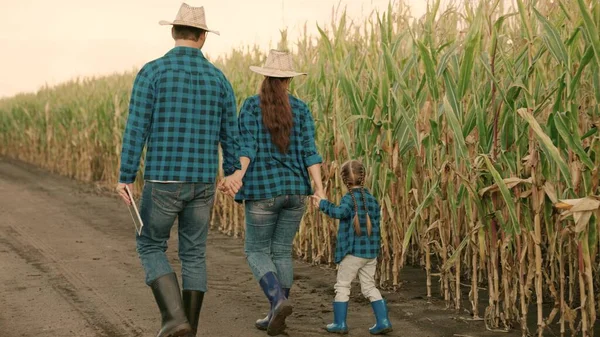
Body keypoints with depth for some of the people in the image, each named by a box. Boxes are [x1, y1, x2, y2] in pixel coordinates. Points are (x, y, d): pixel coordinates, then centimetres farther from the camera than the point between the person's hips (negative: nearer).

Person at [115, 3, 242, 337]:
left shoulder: (152, 71, -7)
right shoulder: (218, 78, 5)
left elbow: (136, 128, -11)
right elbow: (230, 134, 10)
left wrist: (126, 178, -4)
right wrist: (233, 172, 27)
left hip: (164, 179, -3)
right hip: (202, 181, 3)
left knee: (151, 248, 13)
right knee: (194, 254, 15)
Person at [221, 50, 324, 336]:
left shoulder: (251, 105, -4)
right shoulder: (300, 108, 4)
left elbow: (247, 147, -17)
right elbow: (309, 151, -4)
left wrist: (237, 178, -27)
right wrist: (320, 190, -8)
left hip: (264, 190, -4)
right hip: (295, 189, 4)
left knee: (256, 251, 8)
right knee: (282, 251, 14)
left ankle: (279, 300, -16)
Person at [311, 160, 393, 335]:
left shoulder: (349, 199, -11)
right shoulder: (372, 199, 9)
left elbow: (339, 212, -31)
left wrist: (322, 204, -22)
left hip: (353, 252, -6)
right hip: (371, 252, 6)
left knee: (342, 286, 5)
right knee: (369, 286, 14)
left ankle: (340, 323, 6)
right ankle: (383, 321, 8)